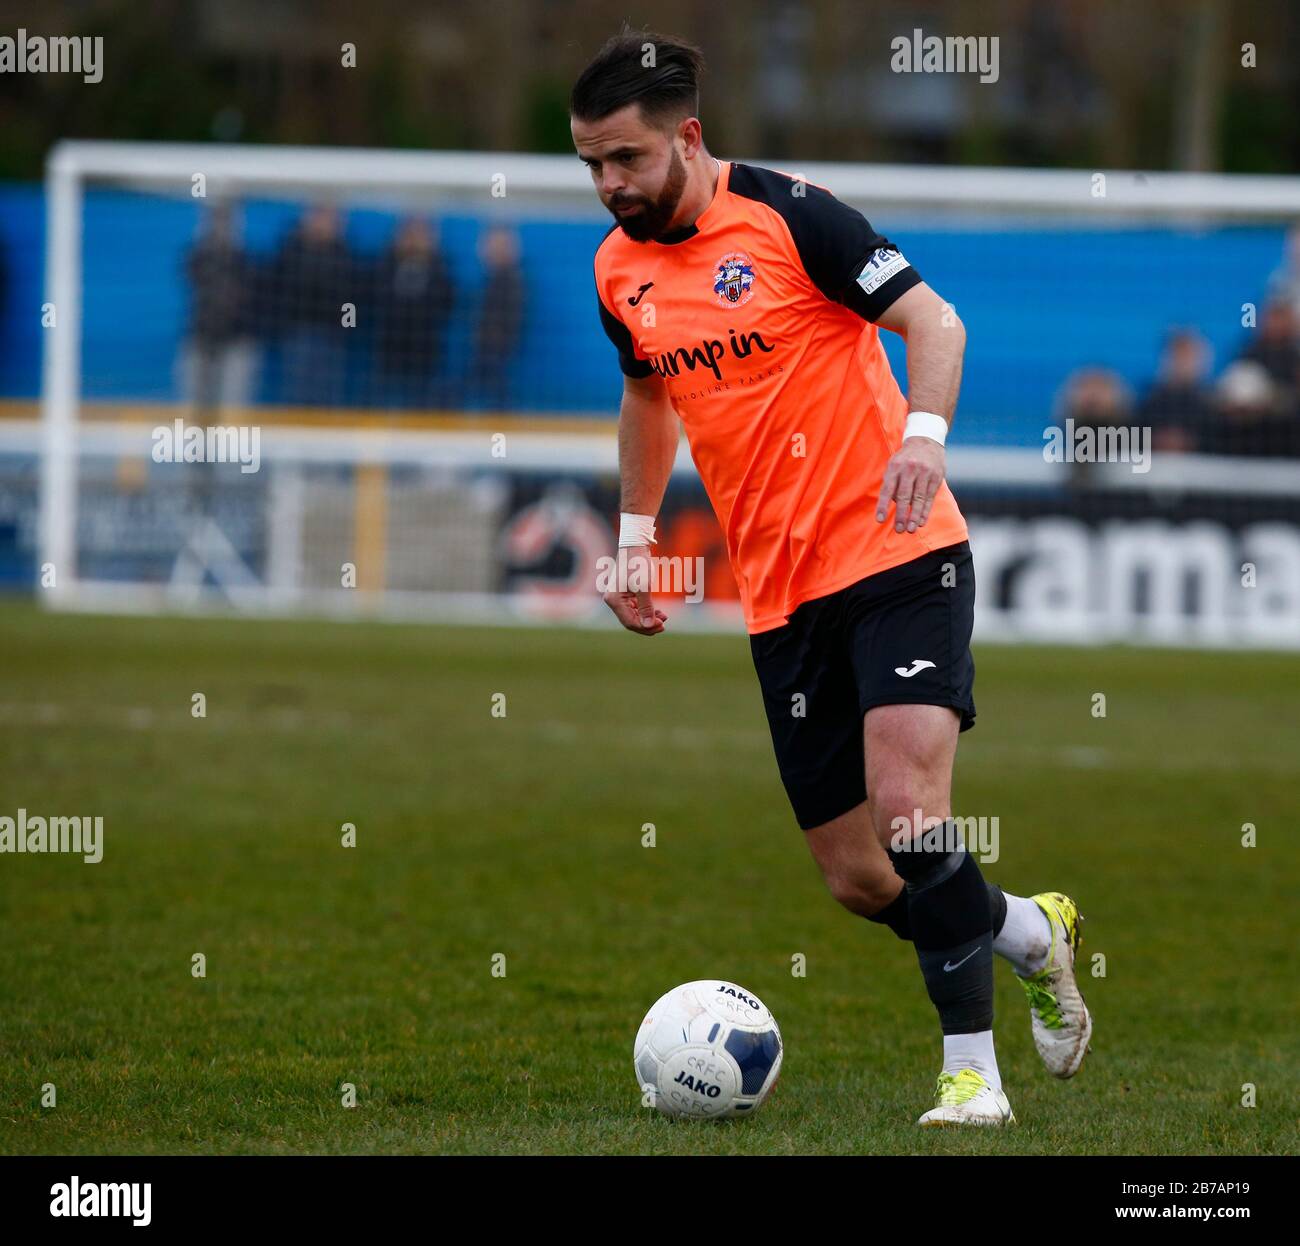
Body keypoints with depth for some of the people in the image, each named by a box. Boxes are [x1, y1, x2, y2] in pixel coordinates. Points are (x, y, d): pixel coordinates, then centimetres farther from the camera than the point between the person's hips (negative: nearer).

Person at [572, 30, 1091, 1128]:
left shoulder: (787, 215, -10)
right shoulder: (619, 270, 9)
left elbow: (935, 322, -10)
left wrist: (923, 436, -26)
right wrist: (636, 536, 25)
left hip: (898, 555, -6)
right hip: (782, 597, 6)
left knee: (909, 806, -22)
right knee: (857, 879, 3)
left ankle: (972, 1070, -13)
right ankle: (1030, 930, 30)